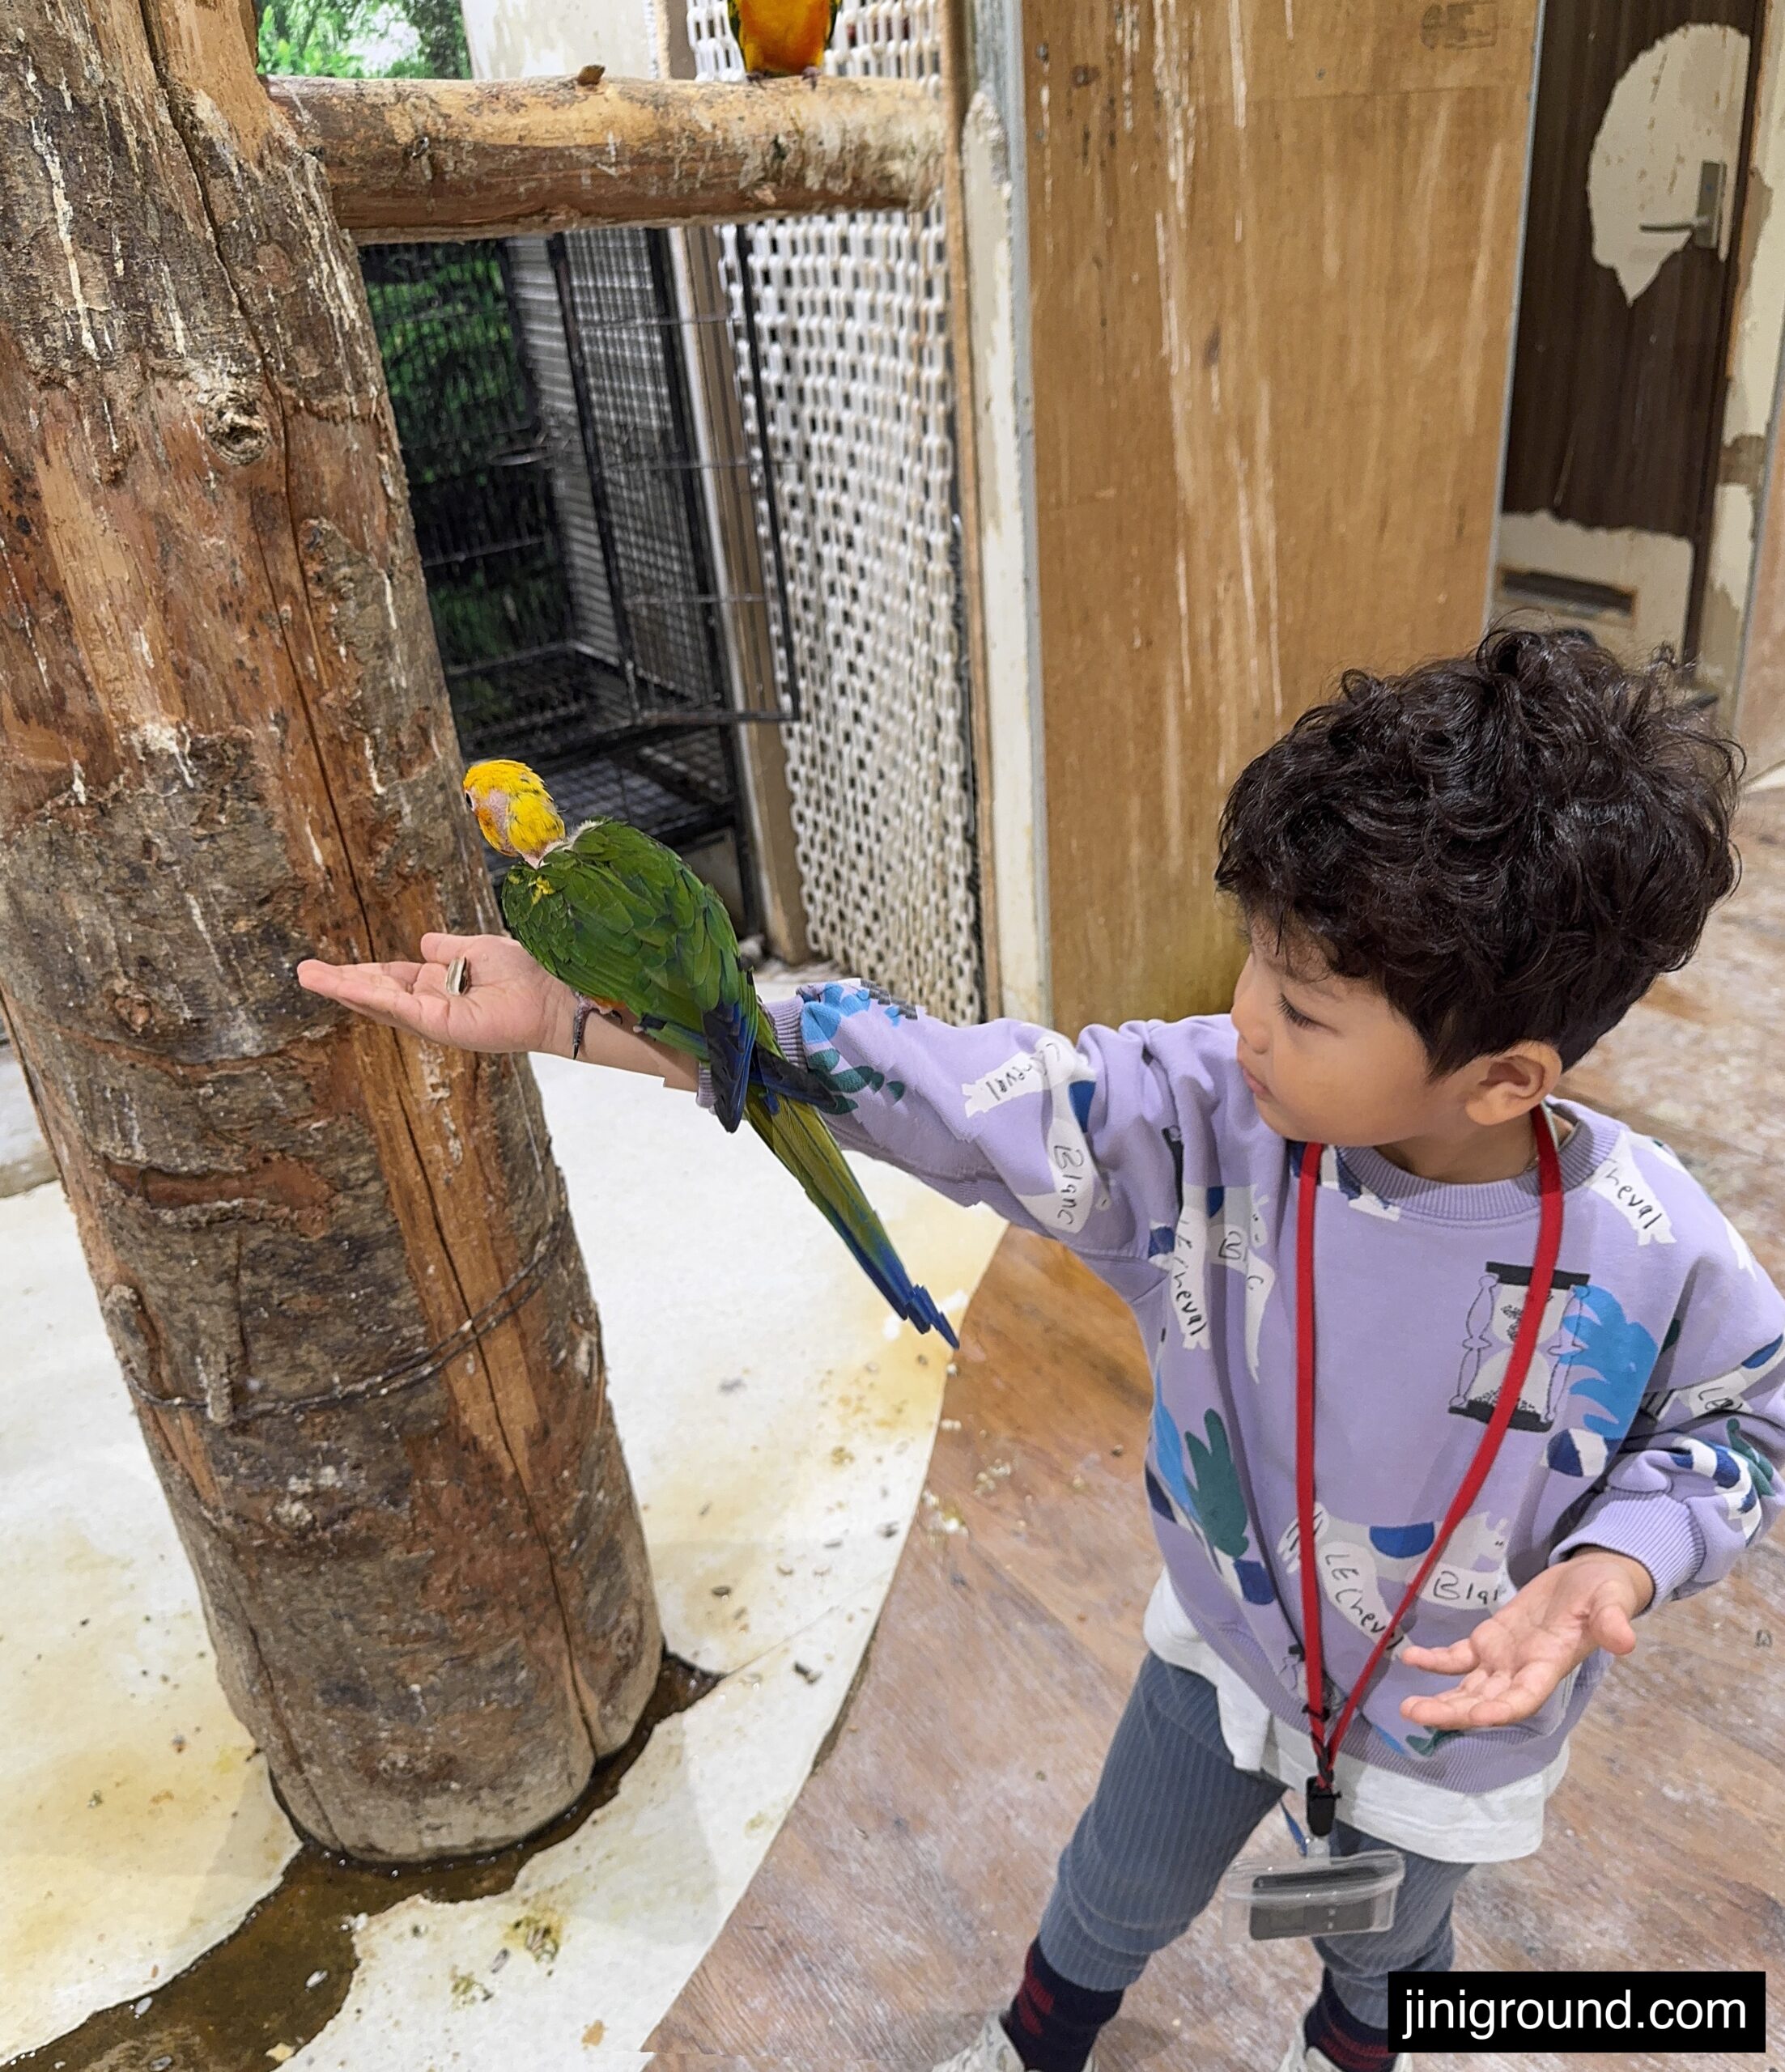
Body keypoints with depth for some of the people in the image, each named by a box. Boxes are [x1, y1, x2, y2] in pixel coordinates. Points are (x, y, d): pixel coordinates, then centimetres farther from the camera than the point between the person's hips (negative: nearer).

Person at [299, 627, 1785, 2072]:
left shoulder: (1650, 1256, -31)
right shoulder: (1199, 1111, -31)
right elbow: (933, 1087, -34)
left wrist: (1604, 1571, -31)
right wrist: (575, 1012, -38)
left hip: (1459, 1713, 0)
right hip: (1225, 1646, 1)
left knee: (1388, 1947, 33)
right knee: (1120, 1895, 29)